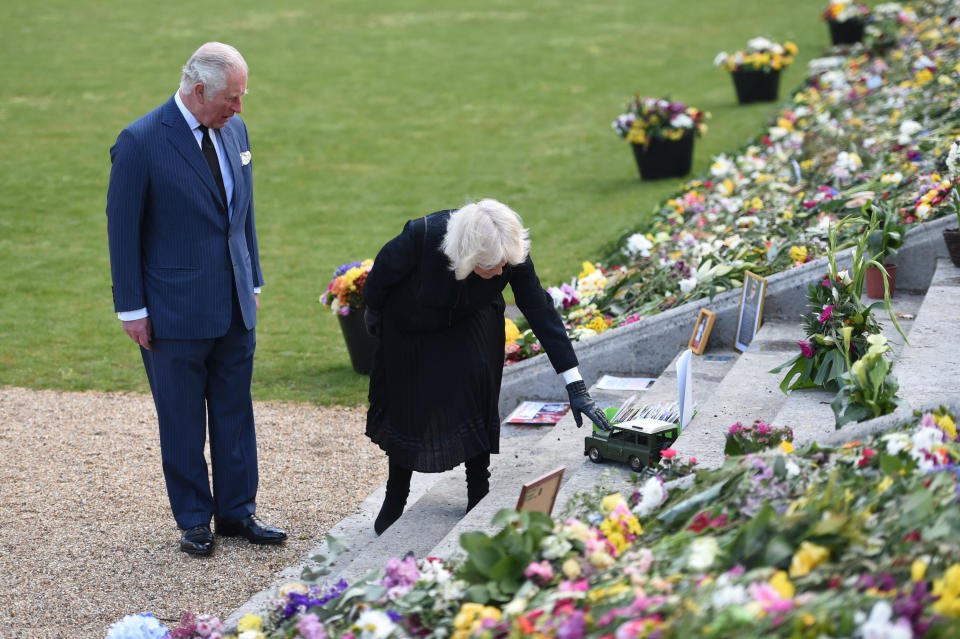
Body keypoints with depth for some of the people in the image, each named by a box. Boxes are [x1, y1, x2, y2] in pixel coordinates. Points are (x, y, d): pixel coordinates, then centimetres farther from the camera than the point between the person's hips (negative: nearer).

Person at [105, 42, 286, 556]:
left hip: (234, 305, 6)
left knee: (235, 412, 12)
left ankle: (237, 511, 23)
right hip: (175, 310, -6)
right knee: (183, 421, 5)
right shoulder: (140, 142, -14)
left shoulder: (234, 130, 5)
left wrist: (252, 281, 16)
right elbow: (122, 229, -10)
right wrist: (132, 308, -9)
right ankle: (193, 520, 18)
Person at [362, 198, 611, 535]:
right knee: (407, 405, 2)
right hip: (410, 327, -1)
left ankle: (479, 491, -3)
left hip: (471, 324, 1)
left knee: (476, 377, -18)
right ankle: (394, 500, 23)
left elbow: (541, 311, -29)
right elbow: (384, 268, -19)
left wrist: (576, 386, -30)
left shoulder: (512, 254, -33)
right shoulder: (422, 236, -40)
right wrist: (372, 311, 1)